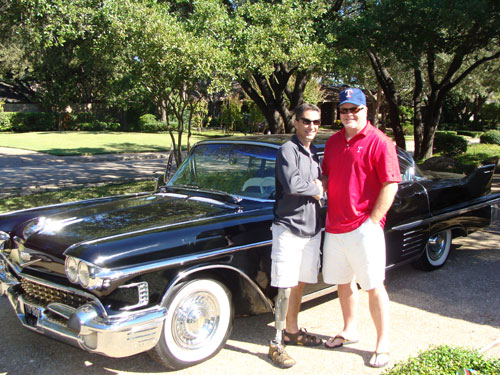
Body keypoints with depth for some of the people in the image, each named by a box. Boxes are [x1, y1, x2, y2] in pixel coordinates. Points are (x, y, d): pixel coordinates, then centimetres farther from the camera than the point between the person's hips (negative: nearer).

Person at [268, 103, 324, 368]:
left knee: (299, 284, 16)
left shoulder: (313, 153, 14)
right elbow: (292, 184, -26)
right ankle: (276, 344, 5)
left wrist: (318, 187, -6)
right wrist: (316, 189, -10)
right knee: (286, 288, -5)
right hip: (288, 228, -8)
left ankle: (292, 331, 31)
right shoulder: (287, 150, -11)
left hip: (311, 228, 8)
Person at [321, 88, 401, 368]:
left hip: (363, 228, -6)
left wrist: (373, 221, -15)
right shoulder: (333, 141, 12)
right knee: (343, 282, 17)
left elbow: (391, 185, -12)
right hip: (334, 227, 7)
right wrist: (320, 187, 2)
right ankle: (349, 331, 35)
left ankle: (383, 344, 15)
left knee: (374, 286, 2)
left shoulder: (379, 142, -9)